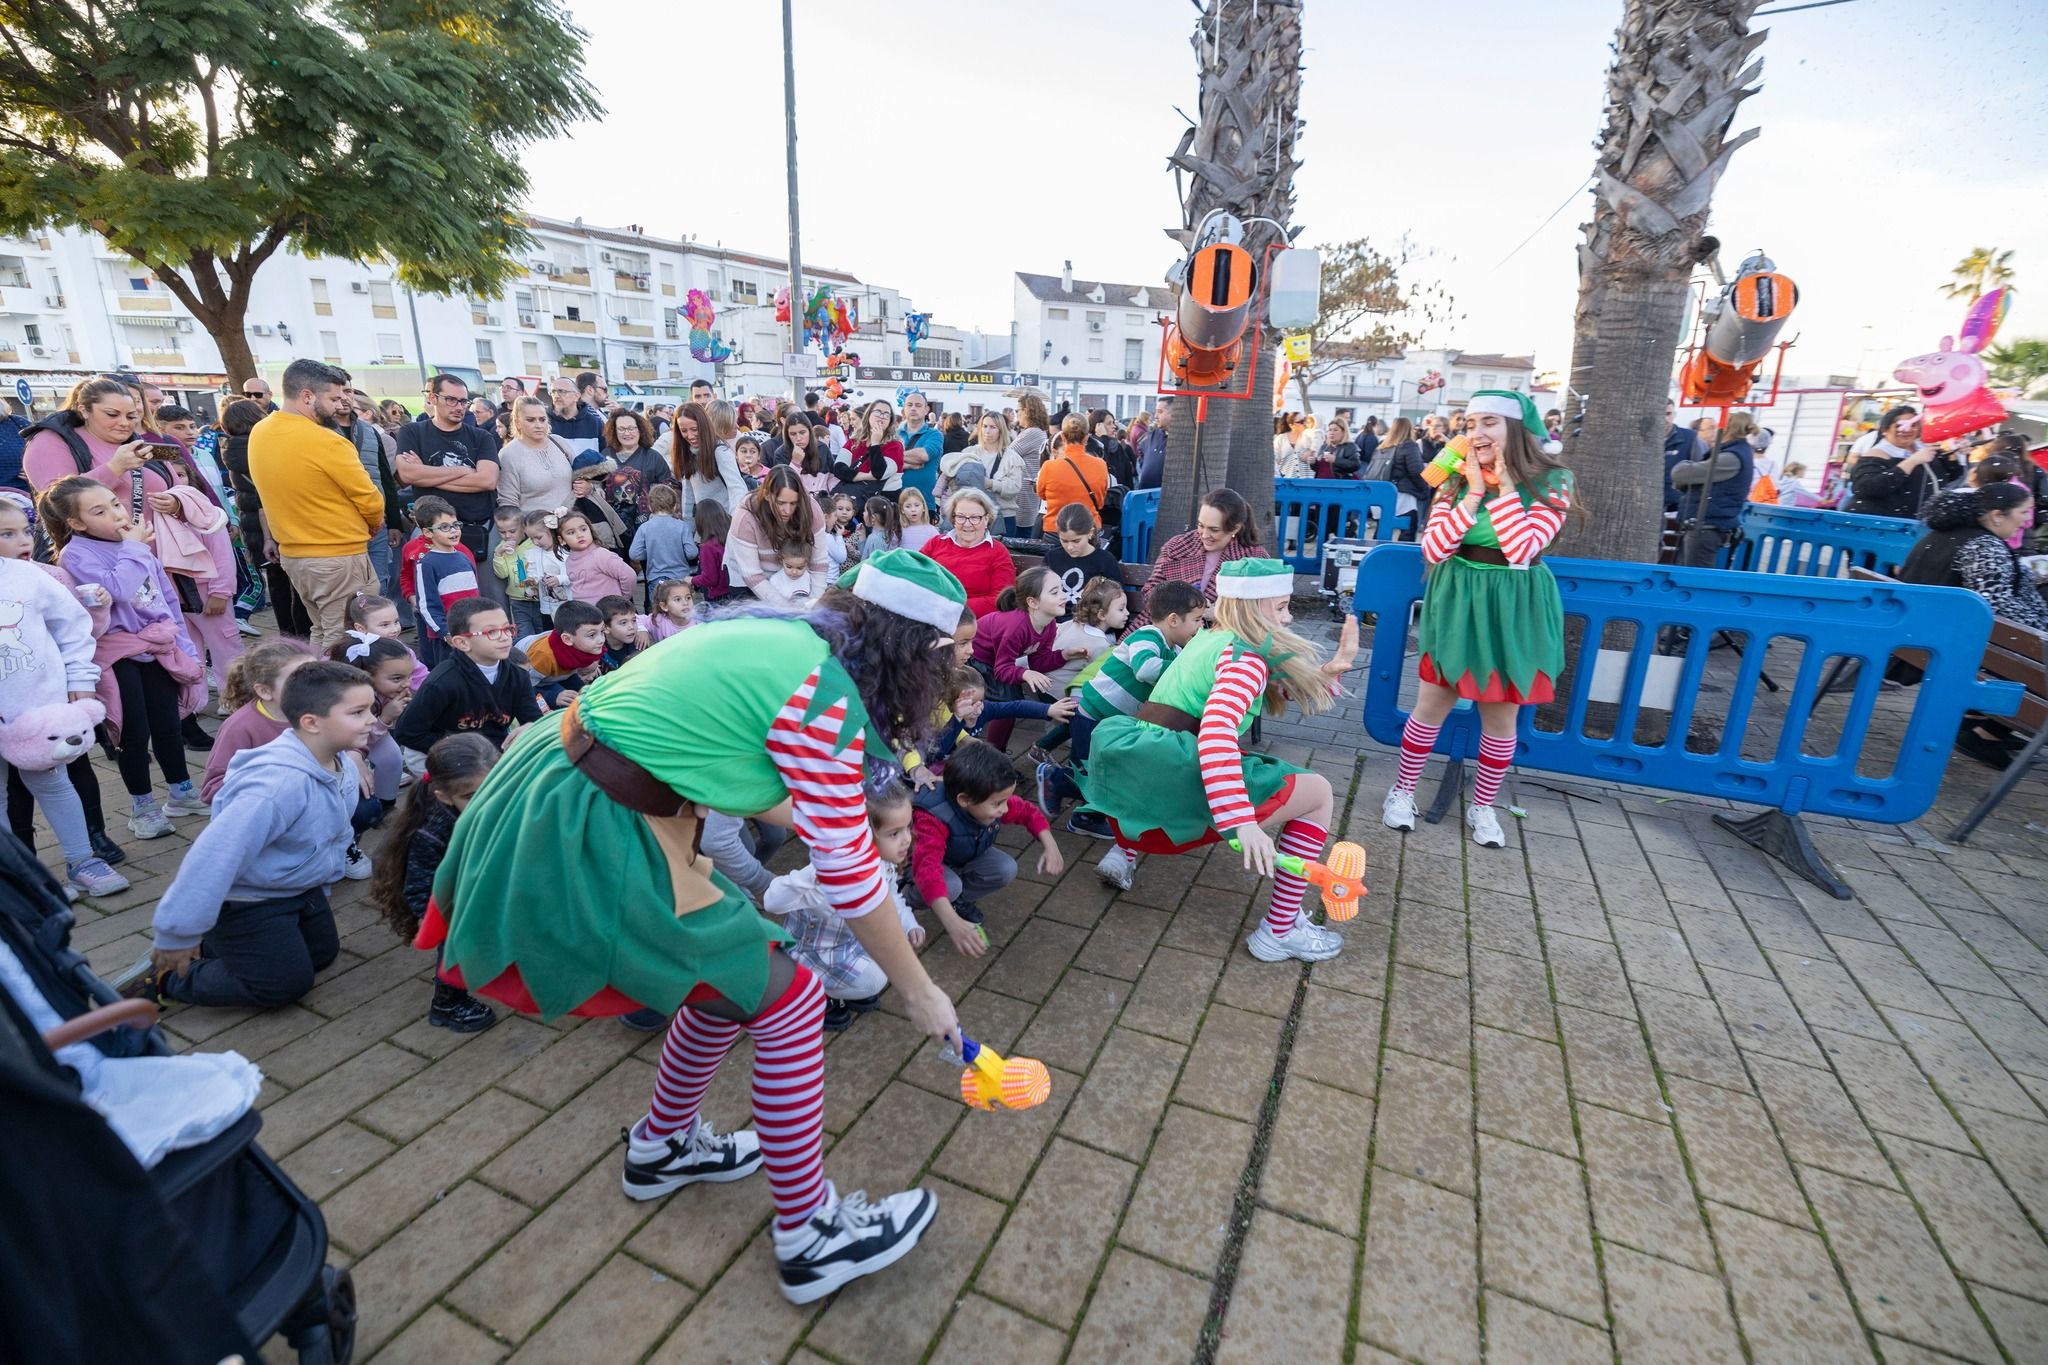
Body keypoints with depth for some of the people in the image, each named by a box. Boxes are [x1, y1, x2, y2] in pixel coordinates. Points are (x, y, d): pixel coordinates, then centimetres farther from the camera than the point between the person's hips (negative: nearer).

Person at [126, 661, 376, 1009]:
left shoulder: (341, 768, -10)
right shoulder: (279, 784, -39)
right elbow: (213, 857, -36)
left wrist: (321, 890, 19)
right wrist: (177, 936, -28)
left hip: (298, 889, 8)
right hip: (244, 899, -8)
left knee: (324, 952, 19)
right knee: (283, 984, -3)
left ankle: (207, 947, 29)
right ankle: (166, 977, 15)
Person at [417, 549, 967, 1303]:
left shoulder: (776, 635, 7)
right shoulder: (825, 695, -18)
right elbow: (849, 874, -13)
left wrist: (806, 816, 30)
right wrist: (919, 991, -1)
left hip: (556, 801, 9)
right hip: (584, 842, -9)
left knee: (738, 966, 21)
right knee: (789, 999, 1)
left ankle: (662, 1146, 43)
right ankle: (810, 1234, 18)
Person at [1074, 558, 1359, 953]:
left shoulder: (1209, 640, 20)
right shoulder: (1246, 658, -7)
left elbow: (1300, 697, 26)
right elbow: (1217, 731, -27)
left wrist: (1333, 667, 10)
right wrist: (1244, 823, -31)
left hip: (1131, 776, 9)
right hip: (1171, 786, -9)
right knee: (1319, 792, 5)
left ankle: (1125, 851, 25)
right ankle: (1279, 932, 7)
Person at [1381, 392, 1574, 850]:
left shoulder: (1550, 482, -8)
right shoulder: (1457, 480, -1)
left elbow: (1520, 549, -22)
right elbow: (1433, 550, -12)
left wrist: (1505, 486, -19)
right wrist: (1475, 493, -16)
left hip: (1513, 609, -1)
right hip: (1457, 602, 2)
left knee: (1501, 716, 8)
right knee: (1431, 705, 5)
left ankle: (1482, 807, 25)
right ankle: (1403, 790, 21)